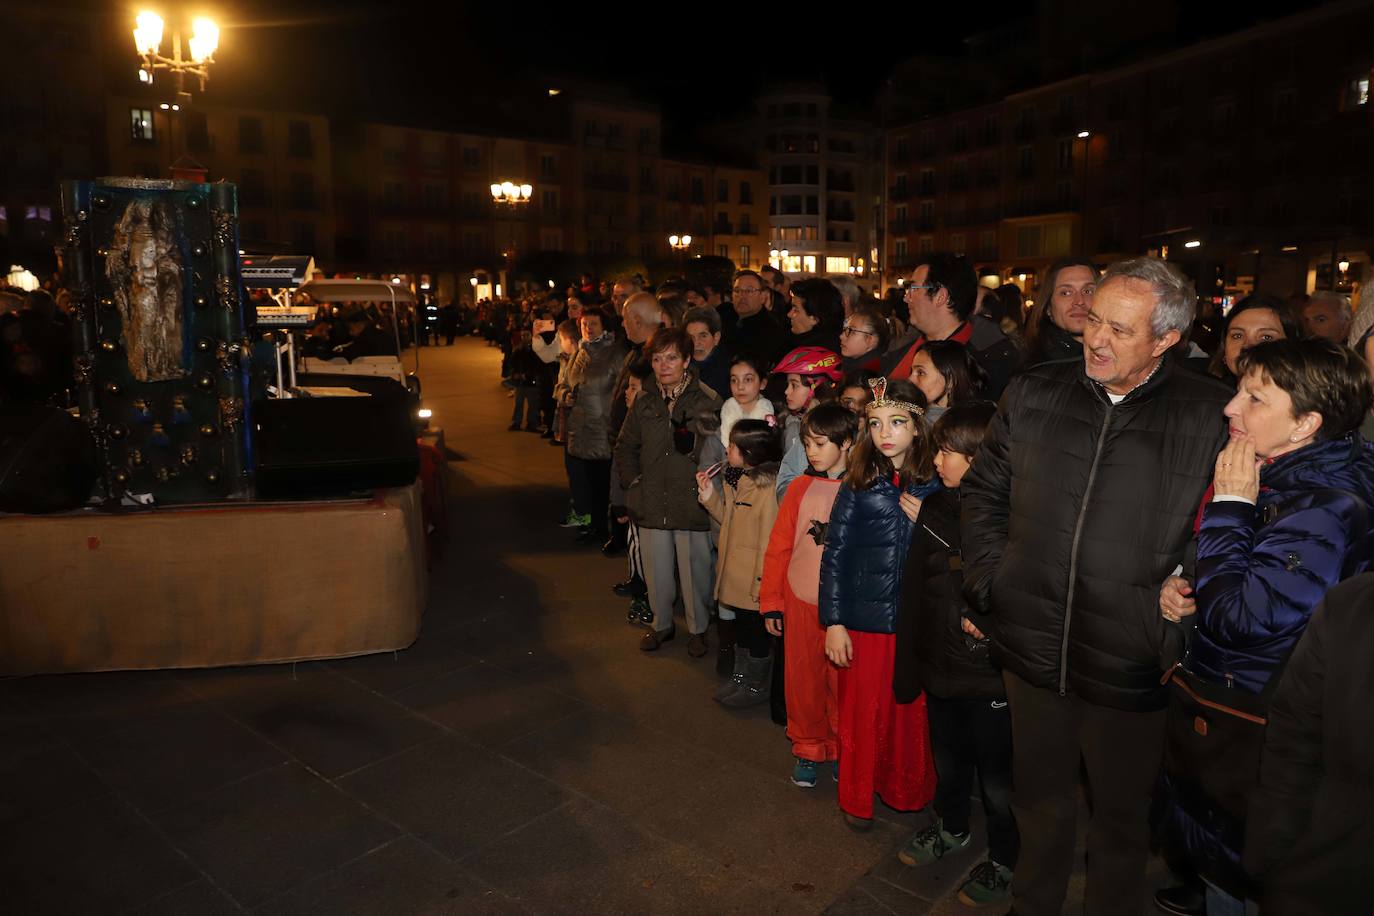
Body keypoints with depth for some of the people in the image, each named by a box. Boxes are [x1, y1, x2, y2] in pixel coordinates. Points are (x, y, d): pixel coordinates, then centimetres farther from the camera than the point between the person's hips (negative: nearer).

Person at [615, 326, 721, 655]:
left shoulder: (707, 400, -8)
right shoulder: (644, 402, 7)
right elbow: (625, 446, 17)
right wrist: (633, 480, 7)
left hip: (692, 502, -4)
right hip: (652, 503, 4)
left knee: (694, 570, 6)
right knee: (657, 572, 14)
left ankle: (697, 628, 28)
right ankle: (662, 623, 35)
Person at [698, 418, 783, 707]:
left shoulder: (767, 489, -24)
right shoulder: (737, 481, 3)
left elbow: (768, 540, -23)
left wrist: (762, 583, -19)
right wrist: (709, 494, 2)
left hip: (755, 582, -8)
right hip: (736, 577, 8)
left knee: (757, 634, 10)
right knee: (740, 628, 23)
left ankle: (757, 687, 28)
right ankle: (740, 676, 41)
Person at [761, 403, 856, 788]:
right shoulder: (801, 488, 0)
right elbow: (779, 546, 2)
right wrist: (771, 602, 2)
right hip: (801, 602, 2)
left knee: (843, 682, 9)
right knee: (803, 680, 11)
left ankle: (841, 751, 31)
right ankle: (807, 749, 31)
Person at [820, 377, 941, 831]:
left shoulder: (936, 485, -1)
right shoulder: (859, 485, -3)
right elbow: (835, 555, -2)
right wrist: (833, 622, -5)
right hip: (865, 618, -1)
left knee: (913, 710, 12)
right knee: (864, 710, 10)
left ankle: (908, 791, 35)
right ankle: (858, 797, 30)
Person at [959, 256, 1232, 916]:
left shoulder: (1213, 416, -9)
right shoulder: (1032, 394, 1)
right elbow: (983, 492, 10)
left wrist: (1181, 631, -11)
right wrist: (989, 581, 2)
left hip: (1130, 665, -2)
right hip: (1032, 650, 3)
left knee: (1120, 818, 18)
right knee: (1039, 801, 23)